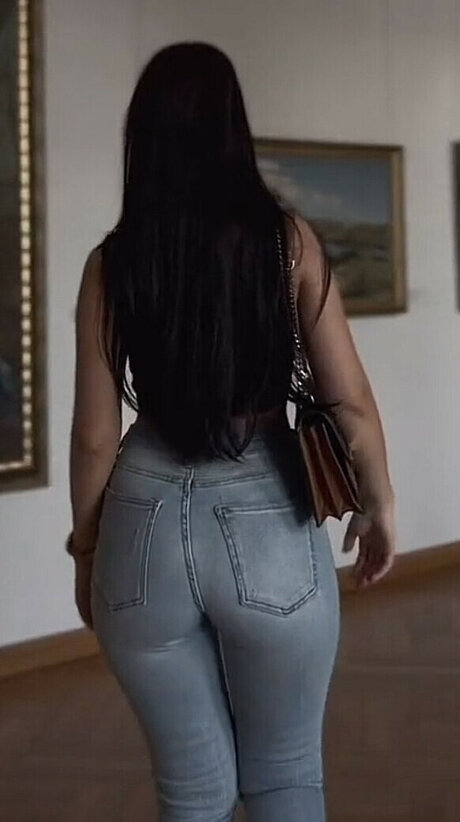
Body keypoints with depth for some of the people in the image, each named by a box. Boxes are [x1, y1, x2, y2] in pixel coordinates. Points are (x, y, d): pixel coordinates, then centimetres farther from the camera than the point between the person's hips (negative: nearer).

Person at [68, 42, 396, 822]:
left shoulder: (112, 261, -1)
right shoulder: (287, 237, -4)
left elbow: (95, 435, 1)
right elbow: (349, 399, -3)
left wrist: (86, 549, 15)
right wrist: (378, 502, 13)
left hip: (145, 530, 1)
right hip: (267, 525, -1)